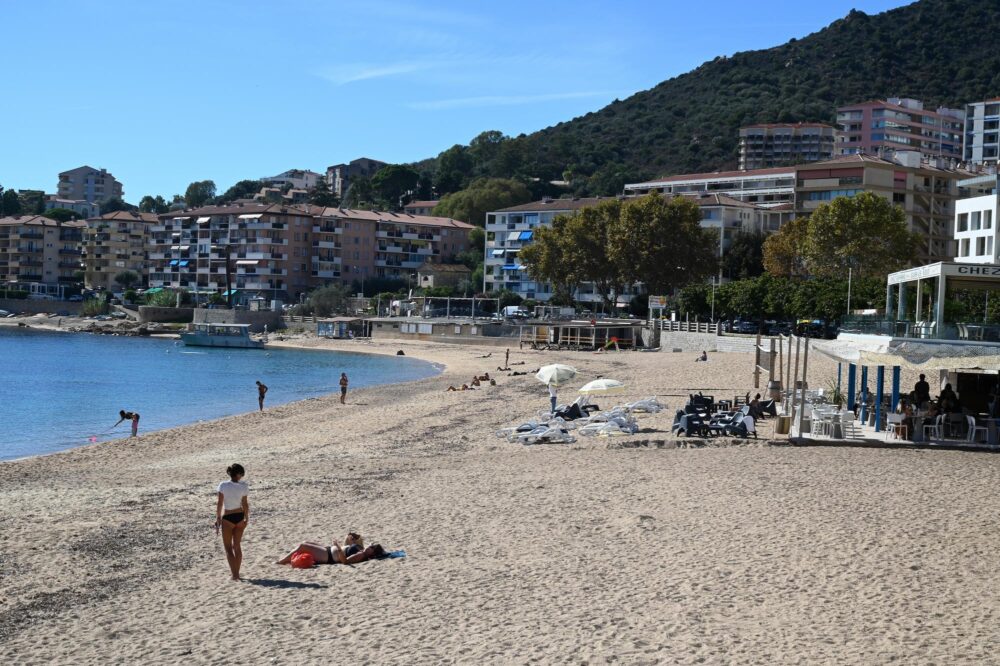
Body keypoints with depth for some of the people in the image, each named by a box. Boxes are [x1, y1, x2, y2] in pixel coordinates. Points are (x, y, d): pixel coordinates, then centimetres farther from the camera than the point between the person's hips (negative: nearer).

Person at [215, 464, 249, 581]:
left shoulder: (223, 486, -13)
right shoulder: (242, 487, -9)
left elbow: (220, 504, -11)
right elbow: (245, 505, -4)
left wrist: (218, 518, 0)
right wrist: (246, 518, 9)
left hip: (227, 518, -3)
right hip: (239, 517, 3)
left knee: (228, 548, 7)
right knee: (237, 546, 18)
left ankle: (234, 574, -3)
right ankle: (237, 573, 23)